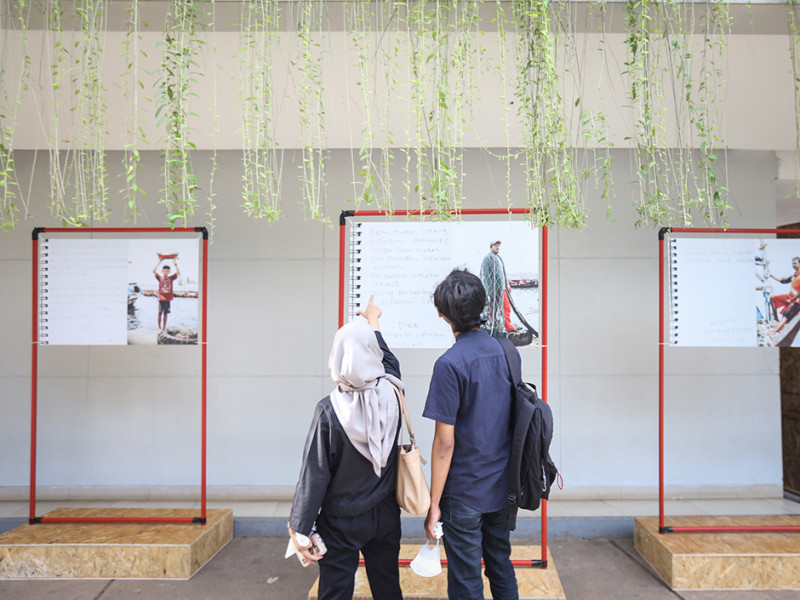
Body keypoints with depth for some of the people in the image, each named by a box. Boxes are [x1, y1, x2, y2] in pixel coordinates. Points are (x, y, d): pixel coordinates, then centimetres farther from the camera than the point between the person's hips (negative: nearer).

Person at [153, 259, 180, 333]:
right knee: (160, 313, 4)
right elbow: (154, 271, -10)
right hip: (161, 298, -1)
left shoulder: (171, 278, 4)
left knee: (165, 314, 6)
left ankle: (164, 329, 13)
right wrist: (158, 262, -16)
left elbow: (178, 272, -6)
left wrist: (175, 264, -14)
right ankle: (159, 328, 16)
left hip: (167, 299, 1)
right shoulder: (160, 278, 2)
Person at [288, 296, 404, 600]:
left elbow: (315, 474, -17)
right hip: (385, 515, 4)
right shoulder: (391, 394, -11)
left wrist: (299, 528, -6)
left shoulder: (329, 410, -22)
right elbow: (390, 361, 12)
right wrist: (373, 322, 29)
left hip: (341, 523, -4)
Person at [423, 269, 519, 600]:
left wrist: (433, 504, -11)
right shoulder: (507, 351, 0)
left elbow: (445, 442, -20)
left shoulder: (450, 364, -21)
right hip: (503, 486, 7)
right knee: (501, 566, 23)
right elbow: (516, 419, 9)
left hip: (465, 493, -6)